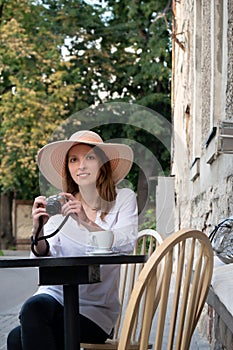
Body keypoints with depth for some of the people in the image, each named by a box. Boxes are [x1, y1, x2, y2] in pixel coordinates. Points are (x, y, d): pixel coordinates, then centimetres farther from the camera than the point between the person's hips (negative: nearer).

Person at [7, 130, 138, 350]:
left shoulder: (123, 199, 2)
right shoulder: (60, 205, 6)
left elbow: (125, 245, -15)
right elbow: (44, 260, -2)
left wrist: (86, 221, -28)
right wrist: (38, 231, -22)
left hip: (95, 308, -3)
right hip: (55, 294, 3)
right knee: (33, 307, -33)